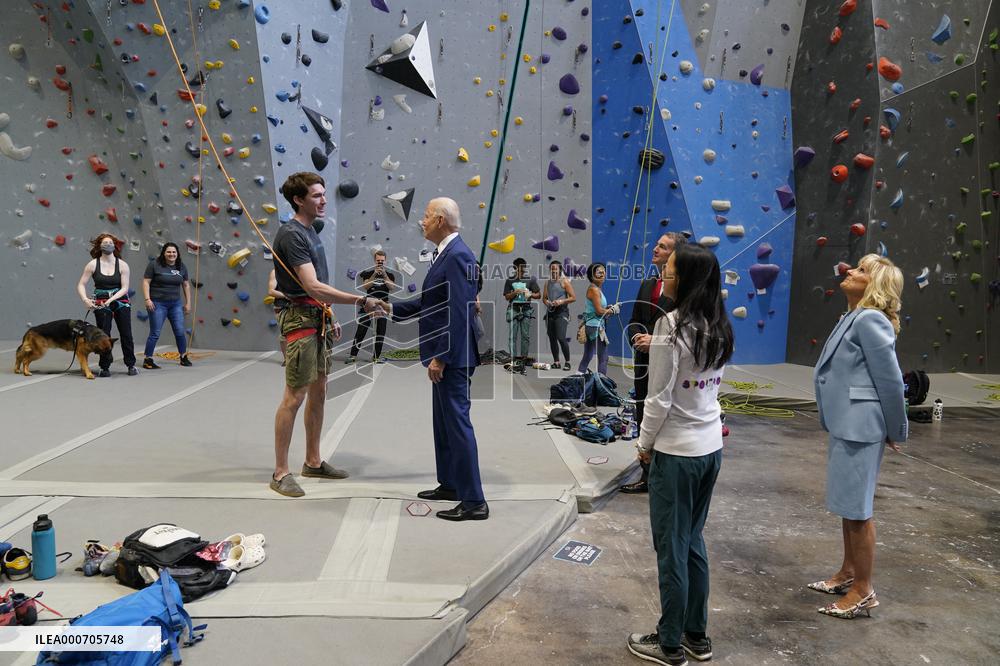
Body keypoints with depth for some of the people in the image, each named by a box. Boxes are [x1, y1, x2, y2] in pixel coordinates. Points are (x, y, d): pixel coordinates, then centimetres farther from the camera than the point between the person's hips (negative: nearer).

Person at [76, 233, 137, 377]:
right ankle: (105, 367, 11)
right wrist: (85, 299, -19)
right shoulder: (93, 264, -3)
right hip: (101, 304, 0)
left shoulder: (122, 265, -4)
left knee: (126, 334, 0)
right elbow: (81, 285, -3)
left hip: (121, 301, 0)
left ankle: (131, 365, 13)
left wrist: (111, 299, -19)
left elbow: (124, 288, -7)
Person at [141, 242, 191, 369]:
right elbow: (146, 282, -7)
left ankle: (184, 357, 20)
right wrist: (147, 299, -16)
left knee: (180, 332, 5)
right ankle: (147, 360, 8)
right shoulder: (155, 265, -7)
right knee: (155, 333, -2)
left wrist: (188, 302, 11)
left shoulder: (181, 267, 6)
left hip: (176, 304, 4)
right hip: (158, 303, -4)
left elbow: (186, 285, 13)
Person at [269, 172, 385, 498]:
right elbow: (313, 287, -23)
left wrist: (329, 318, 18)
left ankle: (313, 461, 25)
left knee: (319, 392, 13)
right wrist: (361, 301, -24)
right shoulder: (291, 235, -15)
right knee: (294, 396, -6)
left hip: (318, 318, 10)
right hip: (301, 320, -9)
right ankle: (281, 473, 4)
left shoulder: (310, 231, 15)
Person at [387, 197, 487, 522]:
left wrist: (441, 358, -23)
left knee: (457, 423, -5)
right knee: (444, 422, 19)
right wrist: (391, 308, 14)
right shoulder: (445, 254, 13)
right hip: (444, 355, 11)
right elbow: (428, 304, 19)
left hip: (452, 358, -11)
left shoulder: (457, 256, -18)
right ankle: (449, 484, 33)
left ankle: (474, 501, 3)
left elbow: (459, 313, -24)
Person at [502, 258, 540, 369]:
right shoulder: (510, 281, 7)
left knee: (526, 335, -1)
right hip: (514, 309, -1)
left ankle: (524, 358, 4)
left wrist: (530, 294, -11)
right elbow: (507, 296, 4)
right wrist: (515, 292, -14)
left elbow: (539, 295, 9)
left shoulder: (530, 280, 8)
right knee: (513, 335, -4)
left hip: (526, 309, 1)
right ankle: (513, 358, -2)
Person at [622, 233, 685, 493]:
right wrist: (637, 338, -4)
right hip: (644, 362, 8)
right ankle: (648, 476, 29)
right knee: (644, 421, 15)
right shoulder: (647, 284, 13)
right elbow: (634, 321, 16)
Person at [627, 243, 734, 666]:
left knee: (671, 549, 6)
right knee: (693, 542, 19)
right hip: (711, 447, 8)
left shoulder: (672, 325, -18)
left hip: (676, 453, -8)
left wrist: (645, 443, -3)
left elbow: (659, 398, -16)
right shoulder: (718, 328, 4)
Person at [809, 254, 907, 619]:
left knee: (857, 509, 2)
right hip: (845, 425, 10)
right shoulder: (852, 319, 11)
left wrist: (896, 432, -6)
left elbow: (890, 379, -16)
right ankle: (848, 573, 34)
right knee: (847, 505, 19)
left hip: (860, 428, -10)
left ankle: (863, 591, 16)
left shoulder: (870, 321, -17)